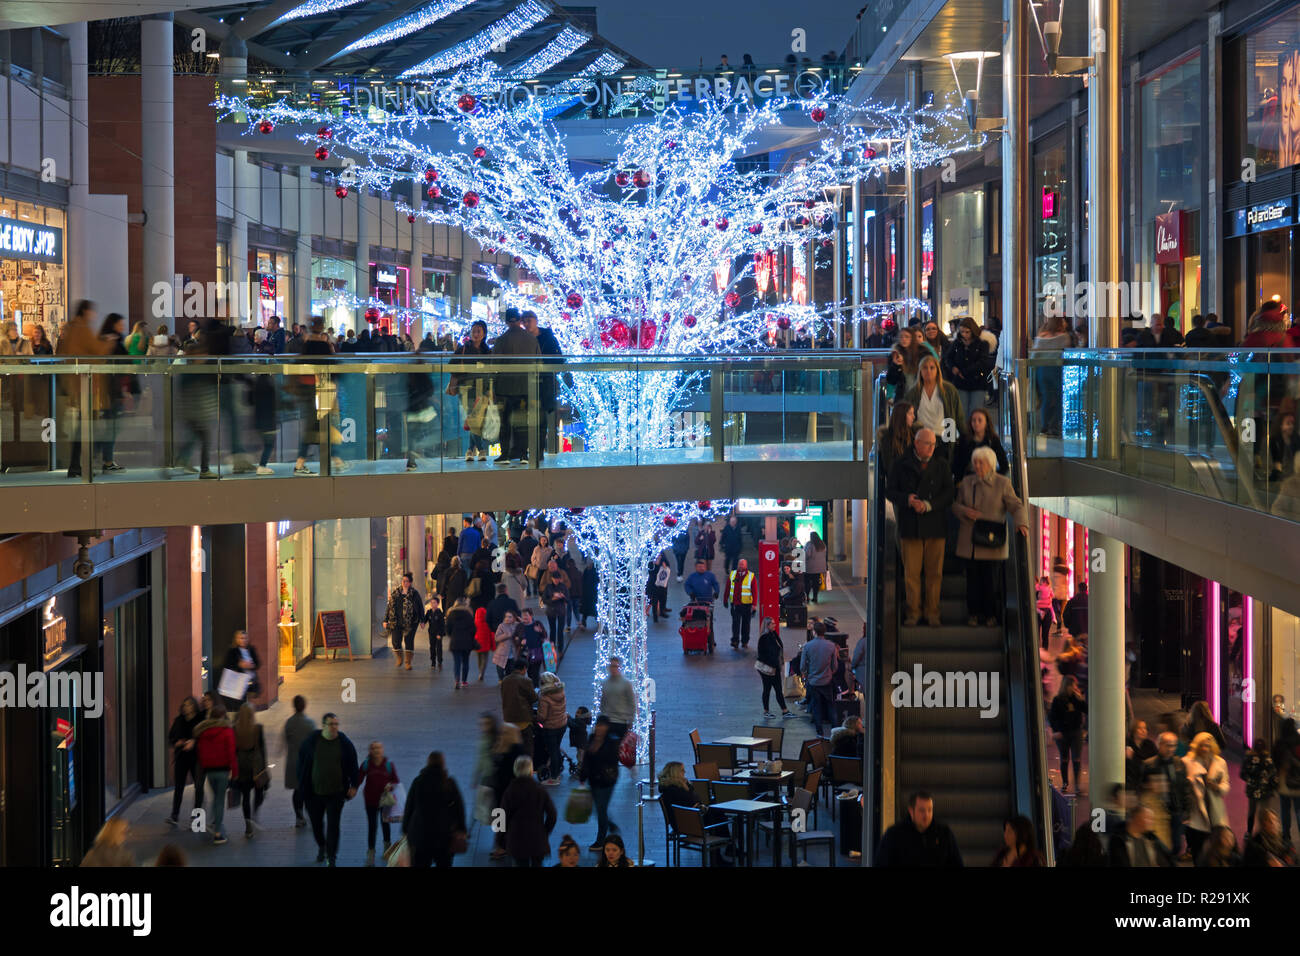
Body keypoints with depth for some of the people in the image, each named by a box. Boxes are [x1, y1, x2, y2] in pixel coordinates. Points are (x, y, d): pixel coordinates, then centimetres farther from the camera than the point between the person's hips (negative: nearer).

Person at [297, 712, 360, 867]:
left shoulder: (345, 743, -3)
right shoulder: (311, 742, -4)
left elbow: (352, 765, 5)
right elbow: (302, 764, 5)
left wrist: (353, 786, 1)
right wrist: (302, 785, 4)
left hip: (336, 792, -1)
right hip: (314, 792, 1)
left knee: (333, 825, -5)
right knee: (316, 823, 14)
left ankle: (331, 858, 2)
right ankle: (321, 847, 41)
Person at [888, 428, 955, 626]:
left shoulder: (942, 466, 9)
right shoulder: (901, 465, 7)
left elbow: (948, 493, 1)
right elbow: (892, 491, 4)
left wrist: (928, 505, -14)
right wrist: (907, 499, -16)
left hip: (935, 526, 1)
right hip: (910, 526, -1)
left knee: (934, 572, 1)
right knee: (911, 571, -2)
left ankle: (932, 613, 9)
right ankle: (913, 613, 6)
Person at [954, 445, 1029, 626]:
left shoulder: (1002, 483, 0)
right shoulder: (967, 482, 10)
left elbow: (1016, 506, -5)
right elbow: (956, 504, 15)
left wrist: (1022, 524, -24)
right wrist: (965, 511, -8)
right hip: (970, 540, 3)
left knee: (992, 578, -2)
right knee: (973, 578, 3)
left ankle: (992, 615, 10)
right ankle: (974, 613, 15)